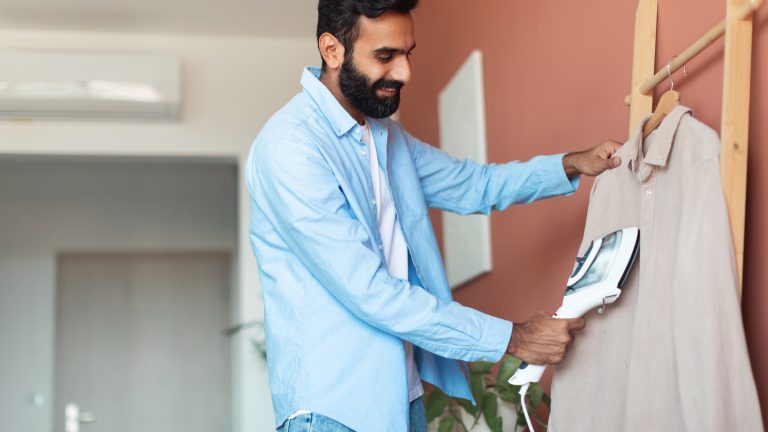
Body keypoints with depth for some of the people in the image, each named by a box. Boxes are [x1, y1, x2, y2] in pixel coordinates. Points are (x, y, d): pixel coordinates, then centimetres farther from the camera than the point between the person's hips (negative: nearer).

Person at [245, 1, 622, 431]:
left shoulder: (386, 134, 9)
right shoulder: (290, 146, -20)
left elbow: (471, 185, 22)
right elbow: (371, 293, -23)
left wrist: (571, 165, 6)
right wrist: (511, 338, -19)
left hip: (402, 393, 8)